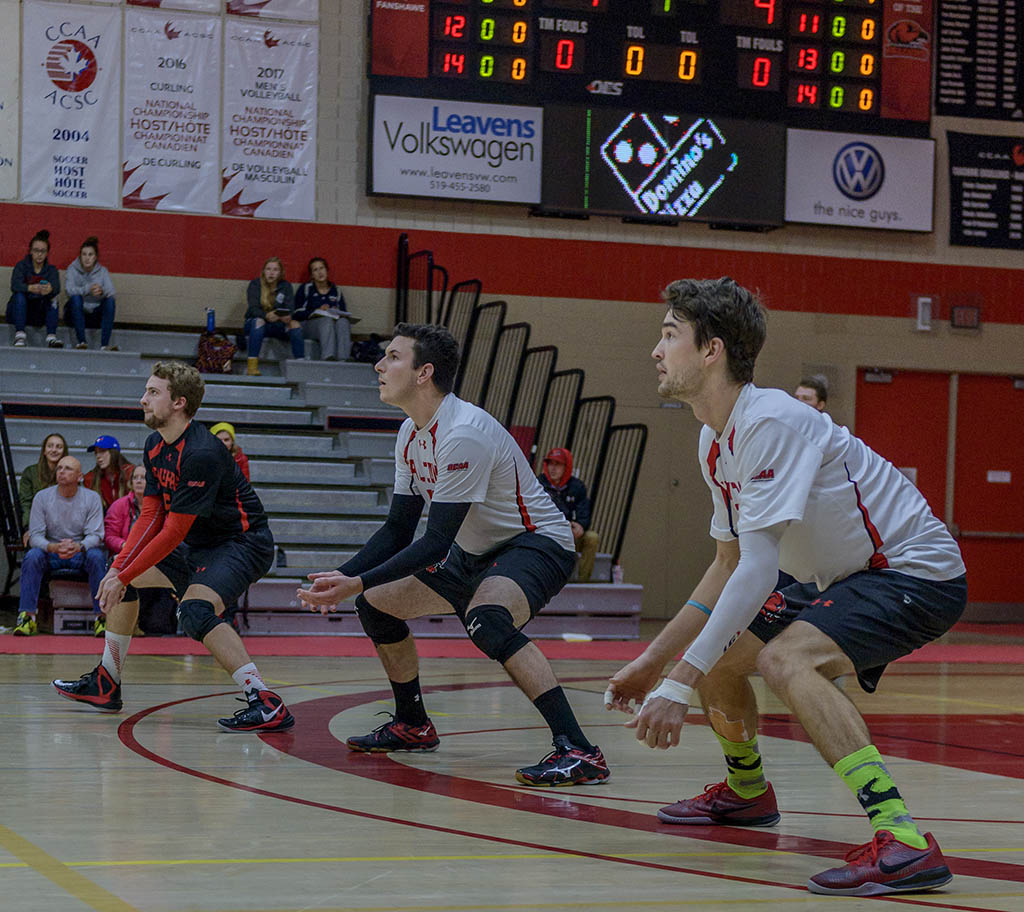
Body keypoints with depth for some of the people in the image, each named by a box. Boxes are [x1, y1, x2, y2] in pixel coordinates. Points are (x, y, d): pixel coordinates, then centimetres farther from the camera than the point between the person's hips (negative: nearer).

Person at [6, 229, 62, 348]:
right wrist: (30, 288, -45)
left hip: (40, 314, 1)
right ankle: (19, 335, -39)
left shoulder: (51, 270, 2)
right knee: (19, 295, -29)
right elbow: (15, 285, -22)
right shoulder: (21, 266, -3)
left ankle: (51, 337, -34)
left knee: (53, 297, -23)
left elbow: (56, 286, -20)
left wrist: (50, 289, -47)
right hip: (18, 310, -1)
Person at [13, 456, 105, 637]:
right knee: (32, 556, -32)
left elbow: (95, 535, -9)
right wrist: (53, 547, -30)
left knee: (96, 556, -33)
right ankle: (27, 617, -31)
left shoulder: (92, 498, -2)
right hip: (51, 554, 1)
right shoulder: (42, 497, -1)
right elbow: (35, 536, -7)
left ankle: (102, 617, -30)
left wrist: (79, 546, -34)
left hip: (80, 554, 0)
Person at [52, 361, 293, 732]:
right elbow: (151, 516, 5)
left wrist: (123, 578, -21)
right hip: (201, 545, 10)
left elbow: (174, 531, -26)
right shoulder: (155, 446, 2)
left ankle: (267, 704, -34)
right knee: (122, 576, 16)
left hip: (243, 542, -10)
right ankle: (106, 685, 26)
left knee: (194, 609, -33)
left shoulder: (201, 454, -27)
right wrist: (119, 569, -6)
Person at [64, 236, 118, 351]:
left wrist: (102, 291, -36)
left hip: (95, 315, 2)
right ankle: (81, 341, -36)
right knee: (76, 297, -31)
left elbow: (111, 292, -12)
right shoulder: (72, 269, -2)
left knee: (110, 301, -24)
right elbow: (69, 290, -21)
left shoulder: (102, 271, 5)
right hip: (75, 314, -2)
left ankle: (104, 344, -35)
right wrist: (88, 289, -38)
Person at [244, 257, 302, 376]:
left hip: (278, 325, 2)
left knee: (295, 324, -26)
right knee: (259, 321, -36)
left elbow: (290, 308, -7)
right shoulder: (255, 285, -3)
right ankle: (252, 365, -42)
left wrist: (288, 317, -33)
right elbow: (253, 308, -16)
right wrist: (266, 315, -38)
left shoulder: (286, 286, 4)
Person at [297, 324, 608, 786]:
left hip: (537, 542, -10)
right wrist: (341, 576, -5)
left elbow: (436, 542, -28)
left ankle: (577, 751, -42)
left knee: (485, 617, -39)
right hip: (476, 554, 10)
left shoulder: (464, 433, -27)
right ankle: (413, 725, 33)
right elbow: (398, 529, 9)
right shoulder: (411, 434, 3)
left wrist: (358, 582, -29)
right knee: (376, 605, 12)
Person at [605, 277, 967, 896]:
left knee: (786, 659, -32)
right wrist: (654, 660, 15)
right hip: (845, 577, 10)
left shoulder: (770, 422, -25)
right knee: (718, 656, 14)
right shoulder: (715, 440, 6)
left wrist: (680, 684, -34)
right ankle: (746, 791, 44)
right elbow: (729, 565, 16)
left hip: (917, 572, -10)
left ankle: (905, 843, -37)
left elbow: (758, 568, -32)